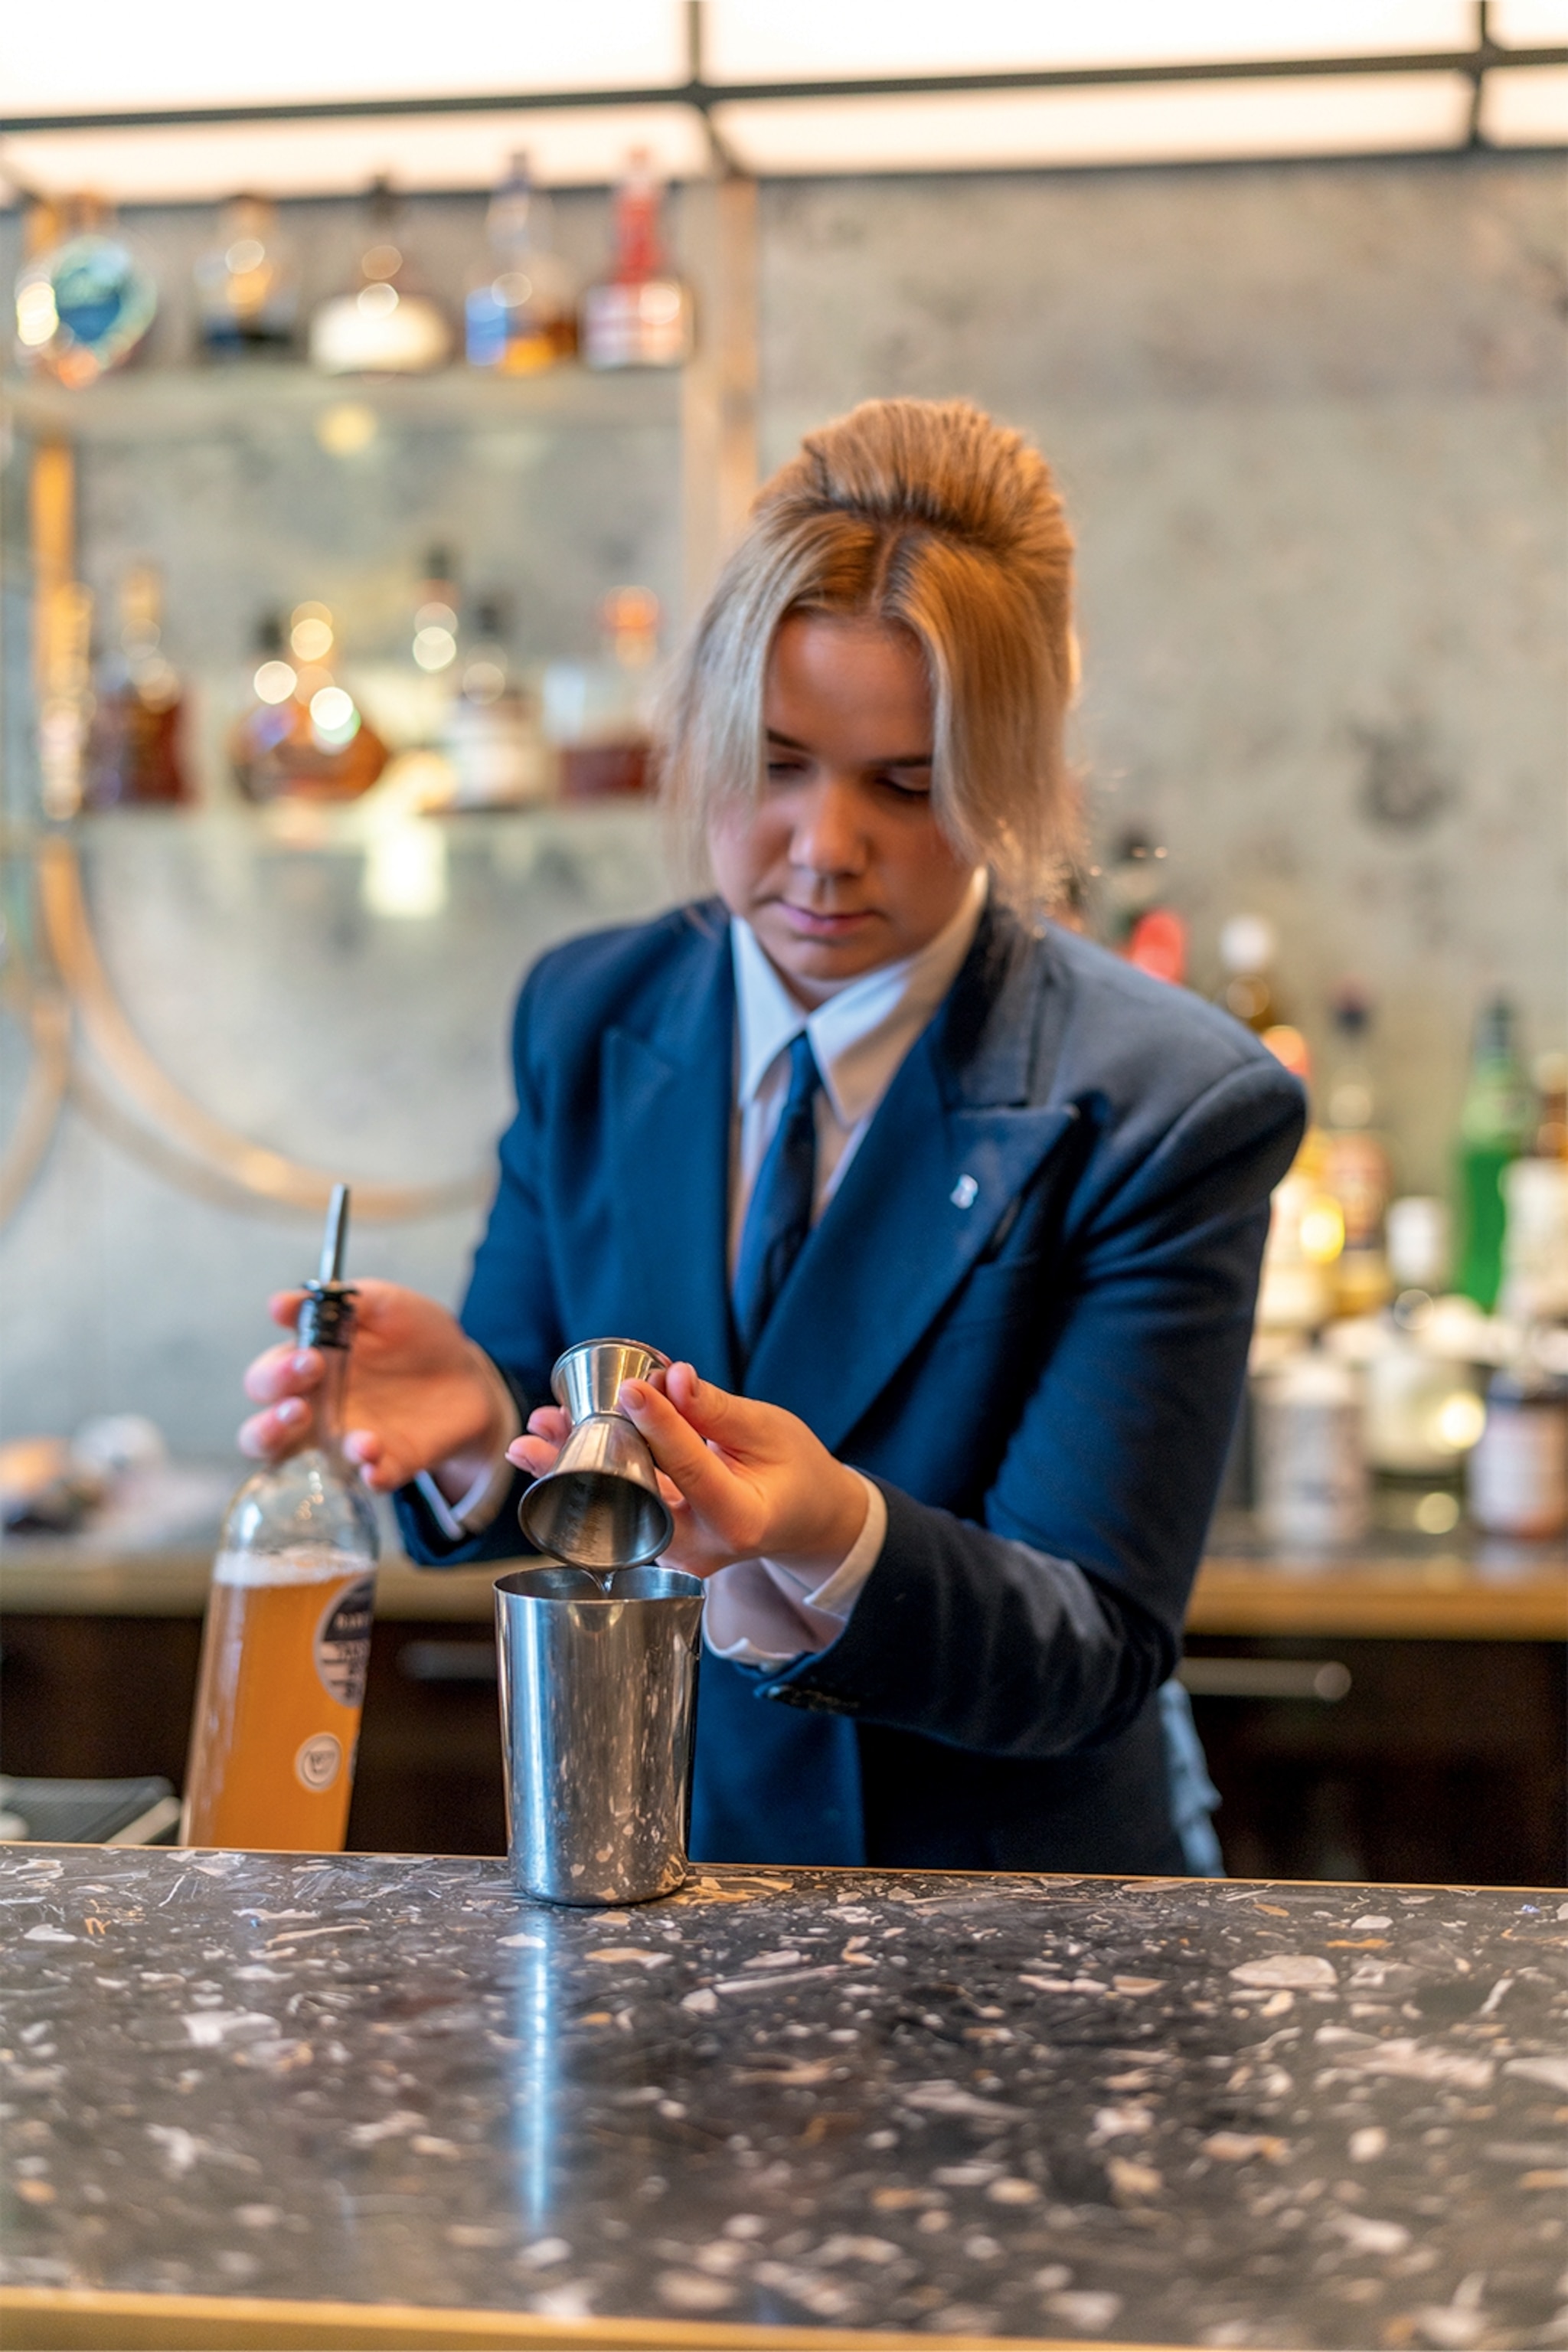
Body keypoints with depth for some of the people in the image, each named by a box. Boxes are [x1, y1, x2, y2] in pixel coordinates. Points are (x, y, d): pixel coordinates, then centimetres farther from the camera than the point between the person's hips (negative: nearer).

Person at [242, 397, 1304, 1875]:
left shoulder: (1177, 1110, -12)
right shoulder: (586, 1020, 2)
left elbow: (1094, 1659, -12)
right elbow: (549, 1524, 7)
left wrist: (833, 1543, -31)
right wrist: (478, 1424, -15)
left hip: (1007, 1925, -3)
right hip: (644, 1872, 4)